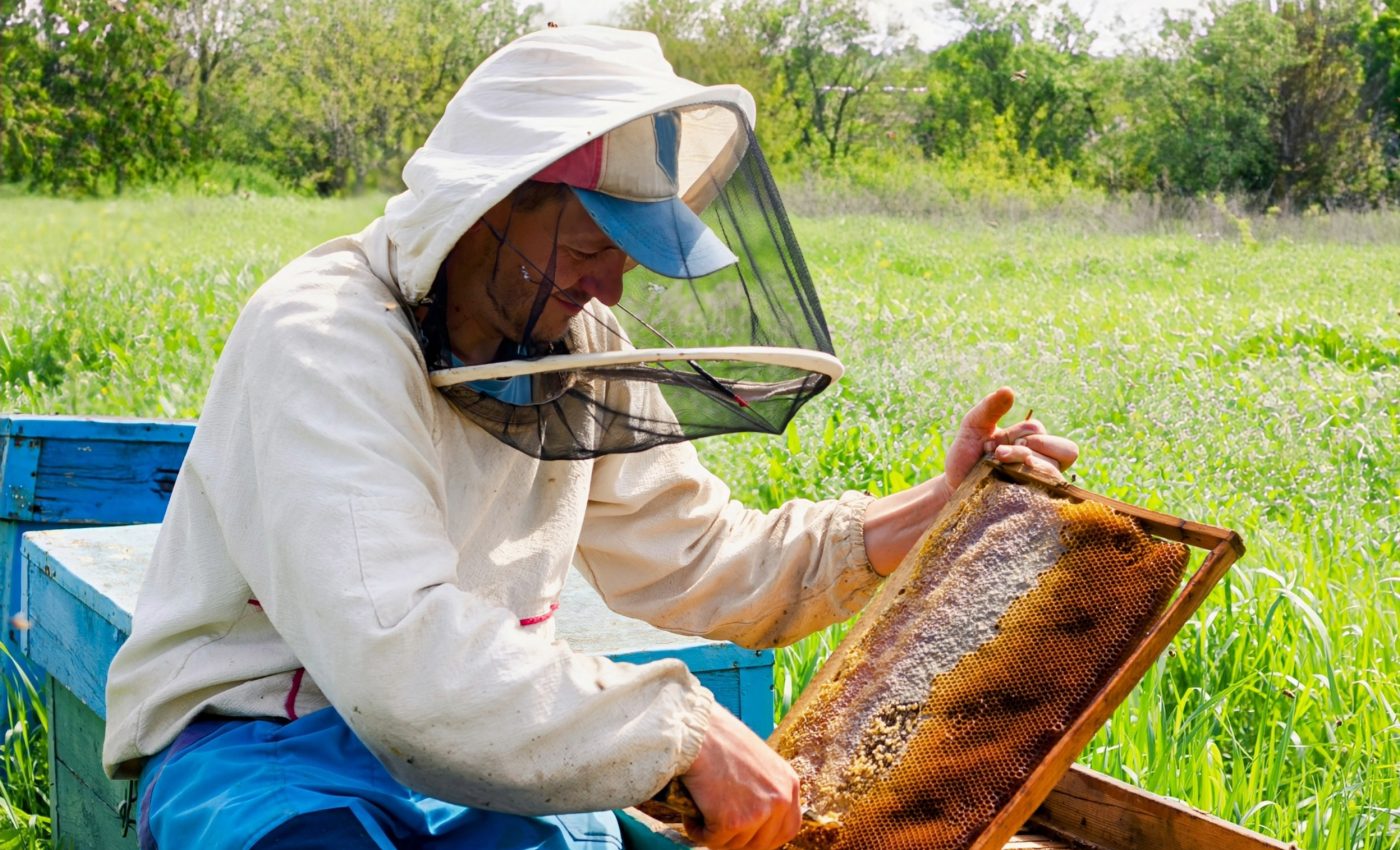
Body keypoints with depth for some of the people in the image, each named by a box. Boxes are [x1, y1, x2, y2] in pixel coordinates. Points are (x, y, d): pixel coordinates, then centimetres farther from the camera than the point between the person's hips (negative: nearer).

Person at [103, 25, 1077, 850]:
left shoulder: (576, 344, 3)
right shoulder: (322, 341, -21)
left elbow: (696, 557, 9)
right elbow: (395, 644, -33)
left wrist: (930, 515, -1)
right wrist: (684, 726, -33)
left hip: (477, 740, 6)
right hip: (258, 745, -6)